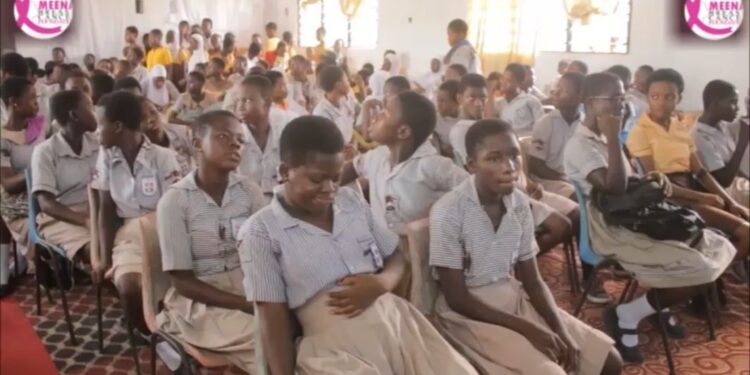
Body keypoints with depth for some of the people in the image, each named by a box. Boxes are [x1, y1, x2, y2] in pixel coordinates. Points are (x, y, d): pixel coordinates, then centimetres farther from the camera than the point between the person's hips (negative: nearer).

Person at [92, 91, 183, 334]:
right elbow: (106, 209, 4)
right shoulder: (106, 156, 3)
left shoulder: (163, 157, -9)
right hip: (128, 234, 3)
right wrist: (106, 259, -6)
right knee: (128, 288, -27)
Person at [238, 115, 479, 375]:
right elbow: (273, 319, -4)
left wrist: (381, 283, -5)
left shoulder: (352, 201, 12)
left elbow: (395, 258, 17)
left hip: (397, 321, 6)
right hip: (332, 349, -5)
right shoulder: (260, 232, -3)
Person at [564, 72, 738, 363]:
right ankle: (625, 317, -6)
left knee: (719, 250, 7)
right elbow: (615, 188, -27)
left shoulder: (605, 139, 14)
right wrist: (613, 138, -22)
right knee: (701, 271, -19)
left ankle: (660, 305, 19)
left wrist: (651, 179, 2)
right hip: (615, 232, -10)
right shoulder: (579, 146, -16)